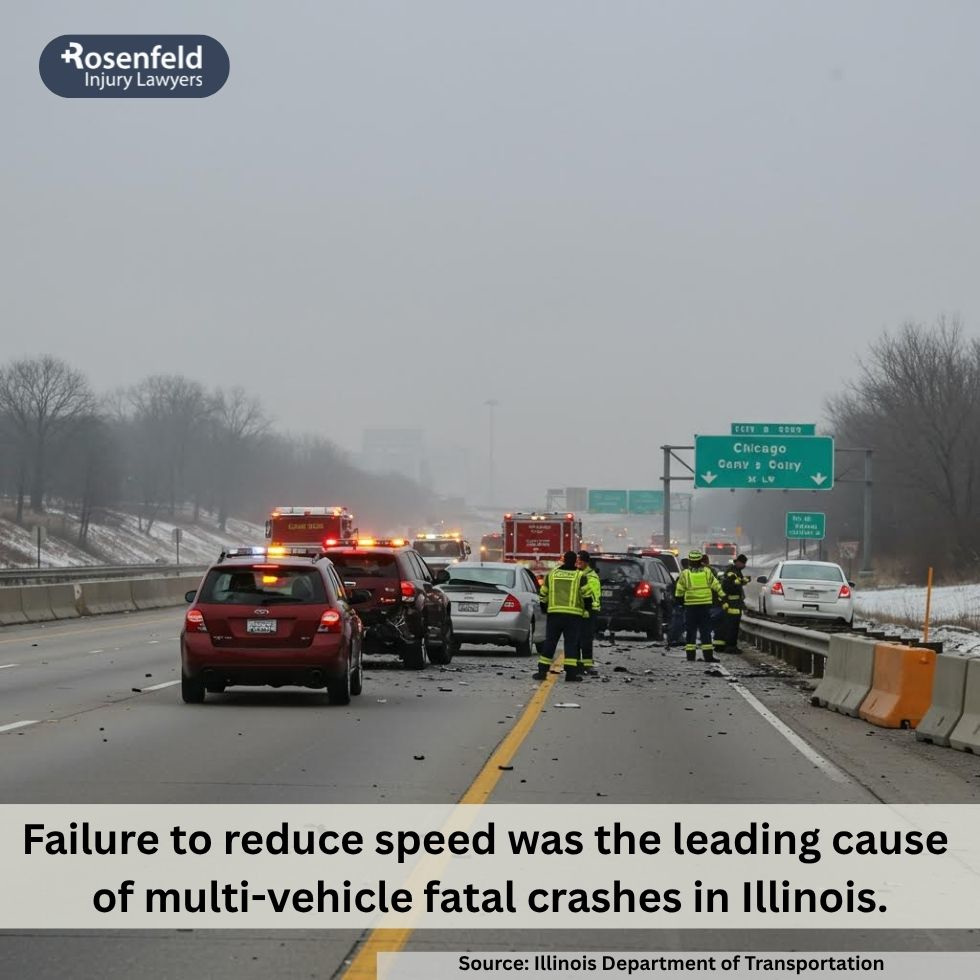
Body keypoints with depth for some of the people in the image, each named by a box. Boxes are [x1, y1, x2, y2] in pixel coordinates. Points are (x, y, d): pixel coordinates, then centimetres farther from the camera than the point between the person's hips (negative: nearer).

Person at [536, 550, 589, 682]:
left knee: (550, 642, 7)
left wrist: (544, 609, 25)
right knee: (571, 643, 0)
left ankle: (542, 670, 3)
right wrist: (588, 609, 13)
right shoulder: (579, 576, 0)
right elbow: (586, 595, -3)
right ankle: (571, 672, -6)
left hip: (554, 613, 2)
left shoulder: (552, 574, 10)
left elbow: (543, 595, 13)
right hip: (573, 615, -2)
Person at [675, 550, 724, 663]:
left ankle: (690, 654, 4)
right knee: (705, 632, 3)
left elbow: (679, 591, 4)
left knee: (691, 631, 7)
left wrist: (679, 599, 20)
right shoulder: (707, 572, 1)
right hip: (705, 606, 1)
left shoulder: (685, 573, -3)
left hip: (690, 606, -1)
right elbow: (716, 586, 4)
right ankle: (708, 655, -3)